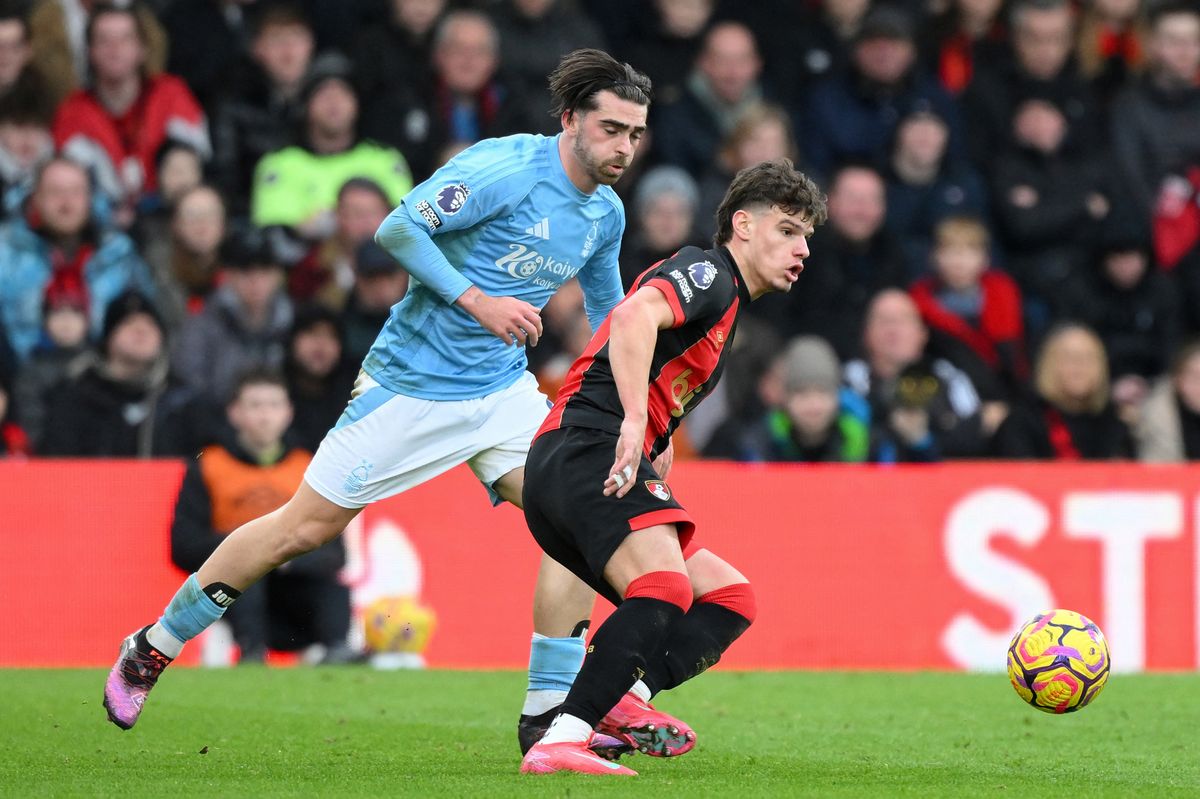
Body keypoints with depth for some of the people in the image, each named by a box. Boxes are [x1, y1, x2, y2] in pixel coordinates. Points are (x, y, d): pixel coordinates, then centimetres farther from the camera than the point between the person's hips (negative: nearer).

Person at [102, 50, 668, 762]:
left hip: (502, 389, 6)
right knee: (306, 527, 0)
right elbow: (399, 229, -22)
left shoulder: (606, 214, 4)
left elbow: (608, 312, 19)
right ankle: (151, 650, 16)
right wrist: (477, 300, -27)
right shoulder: (504, 167, -19)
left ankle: (549, 709, -6)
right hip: (412, 381, -6)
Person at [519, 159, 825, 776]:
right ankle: (561, 742, -36)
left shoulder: (725, 305, 29)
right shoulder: (708, 272, -2)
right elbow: (635, 317, -23)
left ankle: (624, 697, -13)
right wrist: (635, 423, -31)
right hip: (583, 449, -10)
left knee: (731, 597, 10)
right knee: (666, 590, -30)